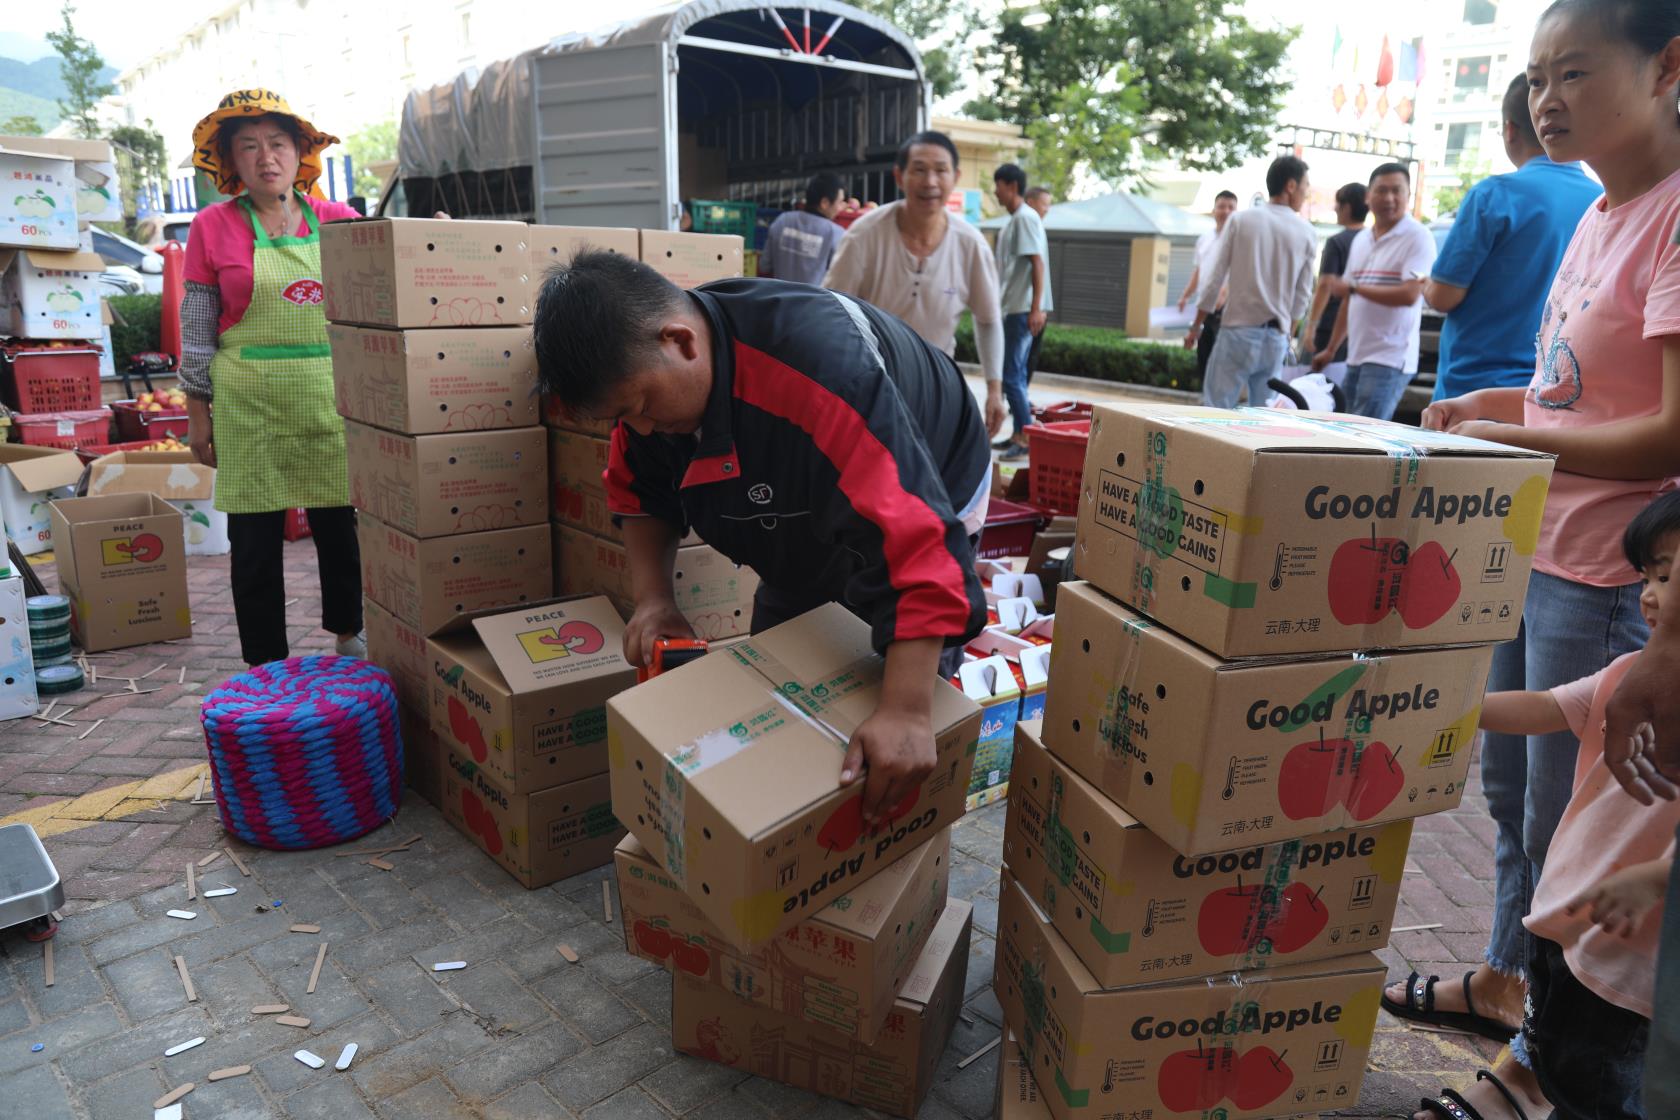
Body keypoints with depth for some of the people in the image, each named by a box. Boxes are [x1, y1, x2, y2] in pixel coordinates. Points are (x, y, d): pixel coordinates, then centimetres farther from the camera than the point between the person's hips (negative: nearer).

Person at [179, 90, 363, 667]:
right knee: (256, 537, 4)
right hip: (248, 402, -1)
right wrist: (198, 413, 2)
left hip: (331, 397, 1)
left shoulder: (339, 221, 5)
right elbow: (196, 327, 4)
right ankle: (266, 667, 17)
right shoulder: (213, 227, 2)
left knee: (340, 524, 8)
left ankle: (348, 636, 28)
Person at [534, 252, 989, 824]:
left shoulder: (821, 366, -44)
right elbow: (640, 492, 0)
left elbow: (916, 538, -49)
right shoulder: (646, 371, -18)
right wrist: (653, 599, -16)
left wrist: (906, 711, -53)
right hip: (804, 521, 7)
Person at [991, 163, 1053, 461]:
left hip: (1023, 310, -10)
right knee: (1016, 374, 12)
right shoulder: (1014, 220, 17)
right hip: (1013, 308, 10)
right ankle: (1019, 434, 18)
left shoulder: (1025, 218, -11)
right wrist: (1001, 300, 23)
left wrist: (1036, 308, -24)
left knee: (1012, 375, -10)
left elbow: (1037, 263, -18)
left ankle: (1028, 437, -5)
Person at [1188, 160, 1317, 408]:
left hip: (1239, 331, -2)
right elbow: (1301, 296, 7)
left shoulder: (1241, 220, -2)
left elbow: (1215, 279, -2)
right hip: (1276, 337, 3)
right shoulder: (1307, 234, 4)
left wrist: (1196, 326, 6)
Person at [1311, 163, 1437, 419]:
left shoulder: (1417, 237, -6)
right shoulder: (1361, 240, 16)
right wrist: (1331, 349, 21)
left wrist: (1353, 287, -11)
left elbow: (1409, 295, -17)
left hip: (1390, 360, -7)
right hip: (1356, 358, 7)